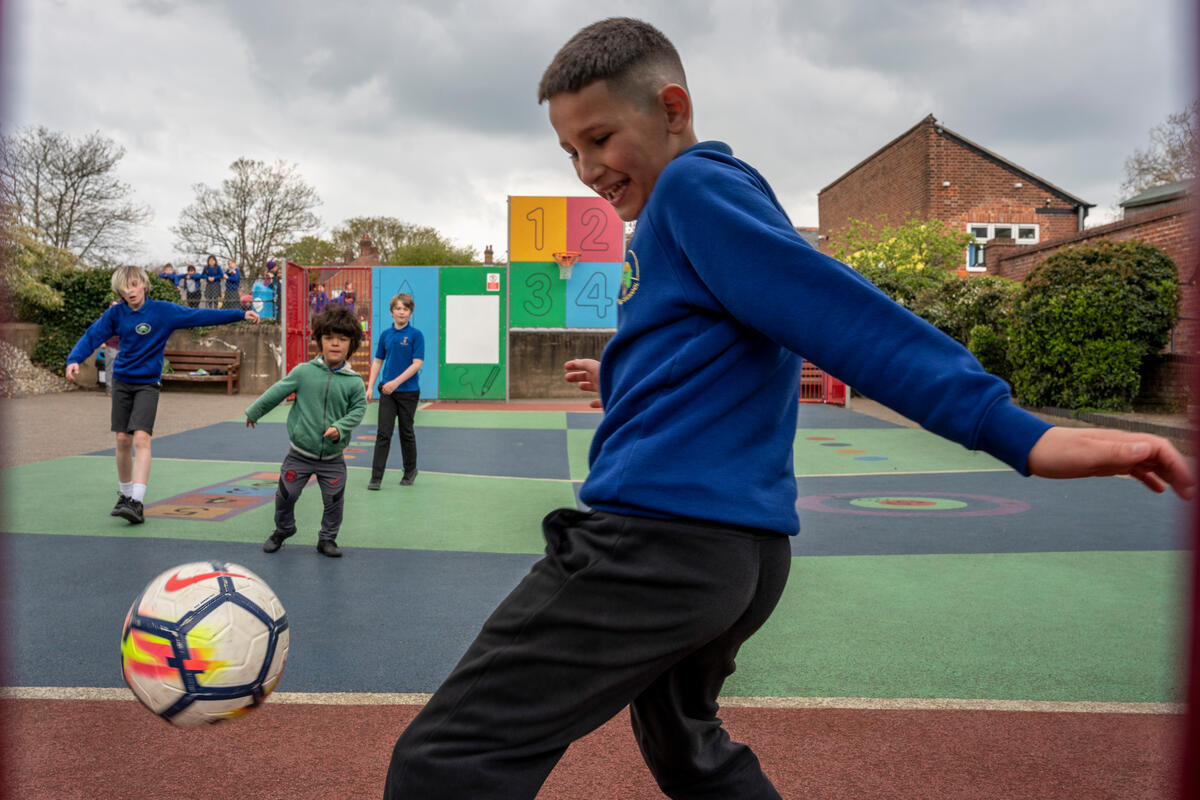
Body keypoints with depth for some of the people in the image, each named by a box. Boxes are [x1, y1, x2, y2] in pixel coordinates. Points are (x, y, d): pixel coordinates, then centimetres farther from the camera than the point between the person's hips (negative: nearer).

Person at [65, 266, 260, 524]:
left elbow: (201, 316, -10)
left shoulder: (163, 311, -9)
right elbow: (92, 336, 0)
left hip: (148, 384, -3)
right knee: (123, 440, 6)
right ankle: (125, 494, 24)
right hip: (121, 381, 3)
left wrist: (241, 315, -14)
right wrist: (74, 359, -18)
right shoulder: (116, 313, -1)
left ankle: (136, 502, -21)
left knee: (141, 438, -17)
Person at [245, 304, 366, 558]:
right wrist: (254, 411, 12)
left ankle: (327, 539, 27)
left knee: (334, 500, 5)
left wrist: (340, 428, -21)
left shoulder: (354, 381, -9)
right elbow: (277, 392, 2)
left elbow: (358, 409, -5)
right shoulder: (304, 371, -7)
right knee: (286, 494, 11)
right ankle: (283, 529, 38)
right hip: (300, 454, 1)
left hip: (332, 458, 0)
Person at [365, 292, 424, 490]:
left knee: (406, 433, 9)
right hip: (387, 392, 3)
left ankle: (410, 470, 28)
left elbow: (417, 363, -13)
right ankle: (376, 477, -3)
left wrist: (396, 382, -19)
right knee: (383, 433, -3)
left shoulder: (416, 335, -6)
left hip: (408, 392, -3)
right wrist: (370, 387, 5)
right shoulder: (385, 335, 7)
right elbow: (378, 361, 13)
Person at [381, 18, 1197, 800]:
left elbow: (848, 316, -18)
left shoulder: (694, 186, -7)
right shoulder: (680, 211, 21)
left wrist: (1017, 431, -26)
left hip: (656, 545, -11)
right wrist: (620, 378, 55)